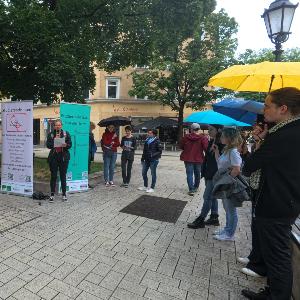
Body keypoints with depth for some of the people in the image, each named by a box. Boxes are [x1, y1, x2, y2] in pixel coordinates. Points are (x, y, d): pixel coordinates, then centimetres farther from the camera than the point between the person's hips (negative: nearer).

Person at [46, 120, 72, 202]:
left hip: (63, 157, 0)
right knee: (53, 176, 4)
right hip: (53, 157, 0)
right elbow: (48, 145, -2)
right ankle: (52, 194, 16)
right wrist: (54, 139, -15)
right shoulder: (51, 134, 7)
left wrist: (66, 145, -20)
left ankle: (64, 194, 15)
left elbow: (70, 144, 0)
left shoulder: (66, 134, 6)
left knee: (63, 176, 5)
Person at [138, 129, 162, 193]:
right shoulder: (147, 140, 11)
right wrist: (143, 157, 15)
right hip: (146, 159, 8)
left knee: (153, 174, 3)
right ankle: (145, 186, 28)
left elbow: (160, 151, -11)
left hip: (153, 160, -7)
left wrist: (153, 155, -20)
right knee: (143, 172, 12)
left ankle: (152, 188, 15)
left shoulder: (157, 141, -9)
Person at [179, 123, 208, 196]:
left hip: (188, 158, 0)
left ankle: (191, 189, -5)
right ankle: (196, 187, 33)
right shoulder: (203, 138, -9)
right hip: (198, 159, 1)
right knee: (197, 173, 18)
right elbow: (206, 148, -15)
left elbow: (181, 146, 6)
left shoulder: (186, 137, -4)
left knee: (189, 174, 3)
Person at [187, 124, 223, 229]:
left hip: (215, 175, -9)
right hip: (209, 174, 9)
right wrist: (204, 172, 11)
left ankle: (200, 220, 12)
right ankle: (214, 217, 31)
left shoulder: (222, 144, -17)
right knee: (212, 196, 17)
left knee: (207, 197, 0)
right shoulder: (211, 142, 9)